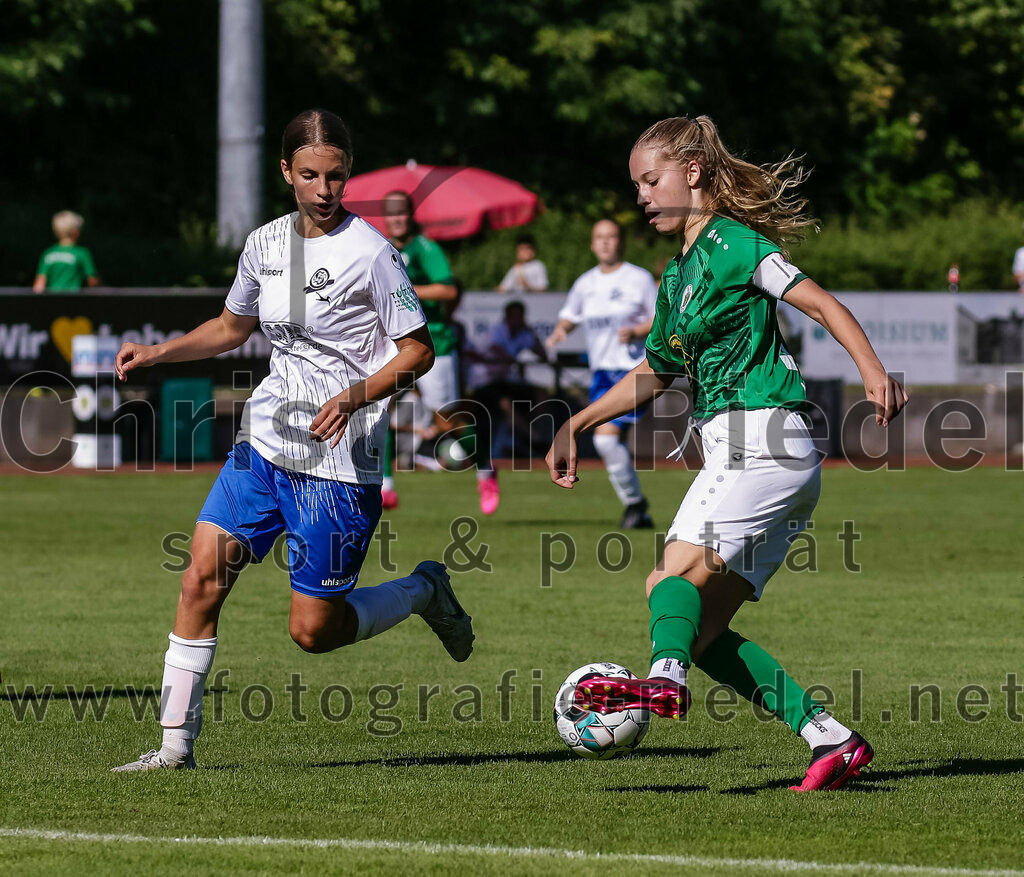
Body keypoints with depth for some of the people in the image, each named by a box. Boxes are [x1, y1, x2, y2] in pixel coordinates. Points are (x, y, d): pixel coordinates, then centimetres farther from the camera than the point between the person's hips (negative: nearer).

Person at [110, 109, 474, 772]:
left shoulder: (370, 253, -12)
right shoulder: (267, 244, 7)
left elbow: (418, 350, -8)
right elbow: (232, 327, 24)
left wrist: (357, 395, -23)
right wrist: (156, 352, 12)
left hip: (339, 463, -6)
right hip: (265, 441, 6)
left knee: (313, 630, -3)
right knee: (203, 576, -8)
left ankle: (423, 592, 24)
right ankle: (176, 742, -1)